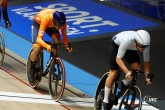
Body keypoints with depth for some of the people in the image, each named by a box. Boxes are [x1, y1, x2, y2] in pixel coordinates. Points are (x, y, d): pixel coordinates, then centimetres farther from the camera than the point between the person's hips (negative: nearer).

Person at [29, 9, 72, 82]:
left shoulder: (62, 21, -33)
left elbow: (64, 35, -21)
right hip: (38, 23, -4)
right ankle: (32, 69, 6)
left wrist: (67, 45, -40)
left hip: (51, 26, 4)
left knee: (57, 41, -22)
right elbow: (39, 39, -48)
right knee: (37, 48, -19)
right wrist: (47, 46, -66)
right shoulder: (46, 19, -45)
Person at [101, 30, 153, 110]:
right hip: (117, 44, -4)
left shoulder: (145, 44, -32)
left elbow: (146, 61, -19)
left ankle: (125, 84, 11)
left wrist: (147, 76, -26)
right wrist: (127, 71, -50)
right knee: (114, 72, -10)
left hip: (130, 49, 4)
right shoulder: (127, 40, -44)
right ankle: (105, 101, 2)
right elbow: (118, 59, -38)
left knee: (137, 67, -18)